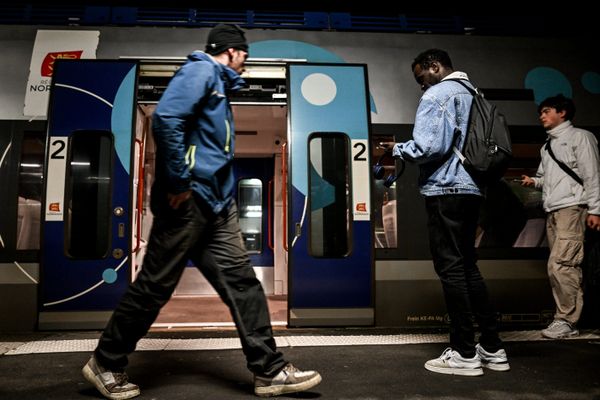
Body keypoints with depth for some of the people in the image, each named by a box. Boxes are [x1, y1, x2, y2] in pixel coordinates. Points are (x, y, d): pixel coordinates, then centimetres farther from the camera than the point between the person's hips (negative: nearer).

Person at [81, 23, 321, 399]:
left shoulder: (218, 83, 25)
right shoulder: (202, 70, -4)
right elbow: (166, 117, -21)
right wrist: (179, 182, -21)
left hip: (216, 204, 10)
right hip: (189, 199, -10)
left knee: (241, 281, 6)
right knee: (155, 285, 1)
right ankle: (105, 363, 22)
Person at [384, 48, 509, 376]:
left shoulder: (437, 94, -7)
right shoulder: (471, 93, 20)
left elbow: (428, 147, -18)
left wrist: (397, 149, -1)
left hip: (445, 190, -9)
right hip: (471, 189, 9)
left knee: (450, 269, -3)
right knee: (467, 266, 14)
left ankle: (464, 354, 4)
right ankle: (492, 347, 19)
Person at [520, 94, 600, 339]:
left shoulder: (580, 137, 2)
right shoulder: (547, 146, 22)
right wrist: (534, 181, 3)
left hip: (571, 208, -7)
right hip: (552, 211, 7)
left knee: (559, 264, -14)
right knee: (568, 267, 7)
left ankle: (565, 320, -6)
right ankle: (570, 319, 11)